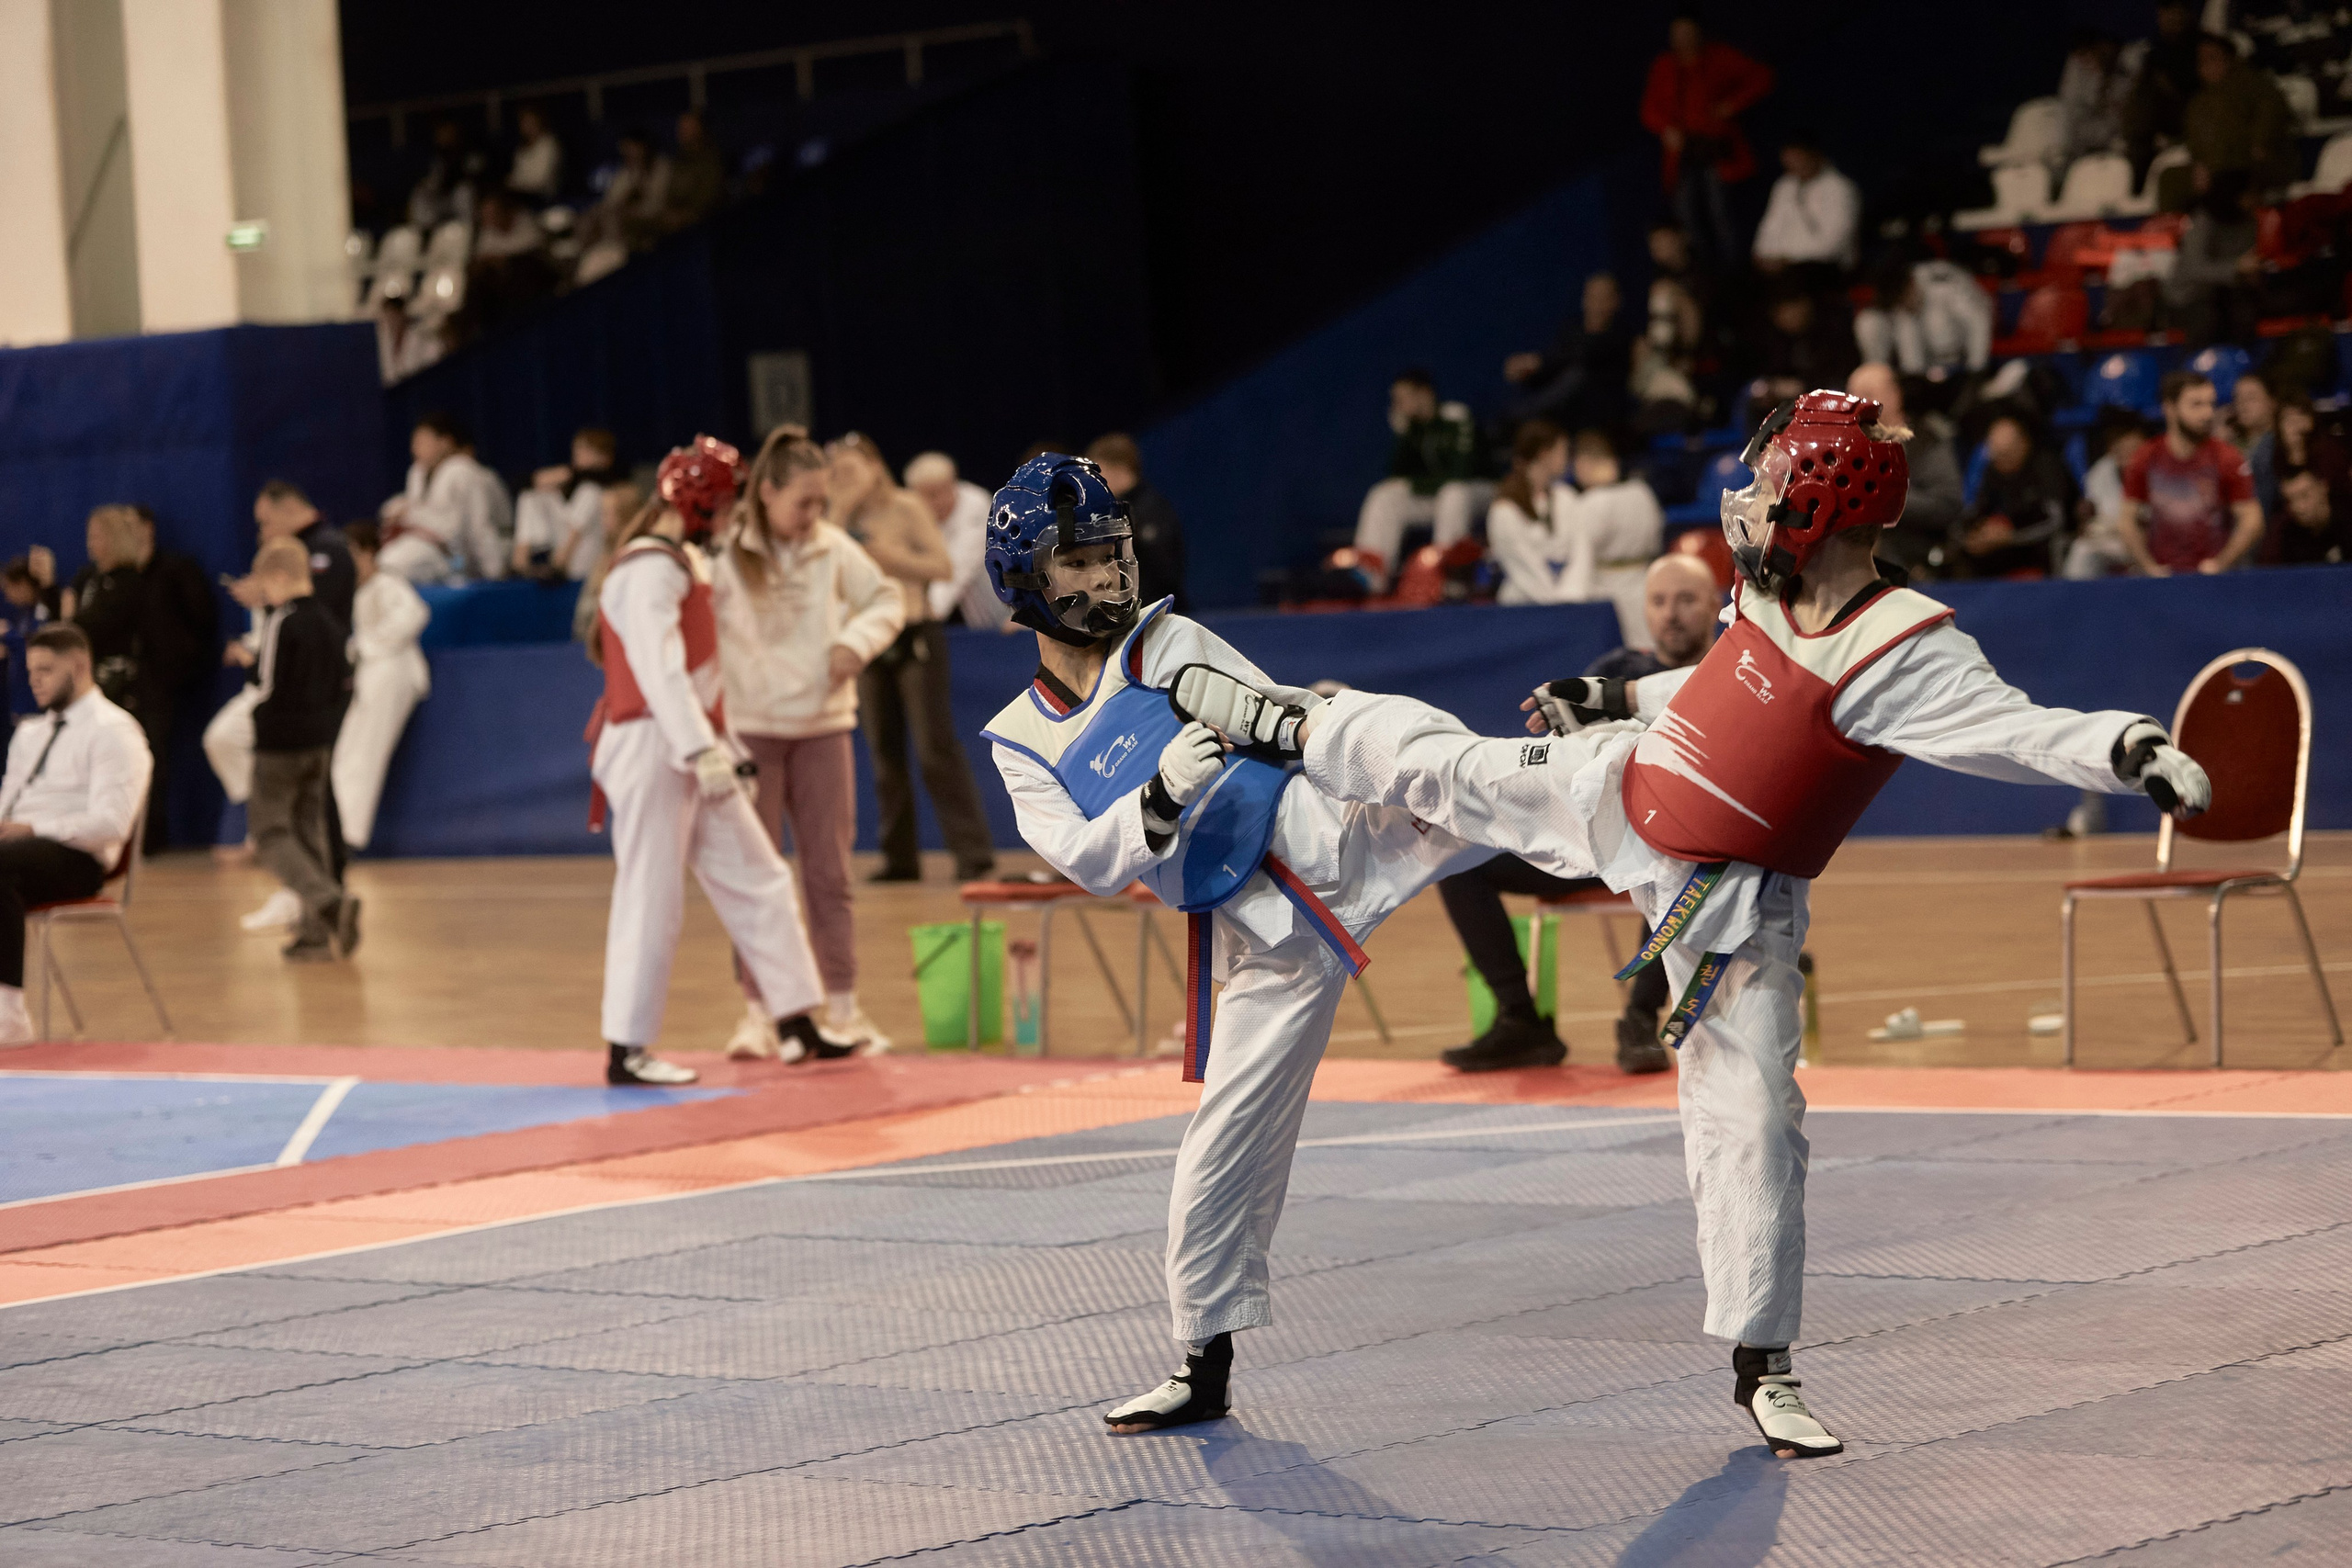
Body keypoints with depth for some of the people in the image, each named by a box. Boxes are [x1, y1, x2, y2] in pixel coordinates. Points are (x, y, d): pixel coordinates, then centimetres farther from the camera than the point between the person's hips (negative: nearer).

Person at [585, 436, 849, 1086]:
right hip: (651, 750, -10)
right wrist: (704, 751, -29)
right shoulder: (649, 570, -15)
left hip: (694, 752, 10)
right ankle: (627, 1051, -1)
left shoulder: (684, 563, 17)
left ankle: (797, 1022, 15)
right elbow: (659, 671, -24)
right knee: (651, 899, -6)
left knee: (759, 881, 10)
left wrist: (724, 742, 17)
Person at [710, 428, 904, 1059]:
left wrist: (857, 640, -7)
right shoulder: (724, 556, -10)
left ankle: (843, 1008, 11)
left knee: (829, 871, 6)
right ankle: (759, 1013, 7)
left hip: (822, 727, 3)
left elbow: (887, 599, 13)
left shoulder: (833, 550, 1)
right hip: (747, 729, -3)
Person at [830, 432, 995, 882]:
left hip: (915, 638, -5)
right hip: (869, 640, 5)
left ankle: (973, 851, -10)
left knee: (935, 747, -10)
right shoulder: (845, 520, 8)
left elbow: (942, 566, -9)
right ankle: (900, 857, 11)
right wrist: (839, 511, -10)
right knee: (885, 752, 6)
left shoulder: (906, 510, -4)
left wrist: (893, 558, -18)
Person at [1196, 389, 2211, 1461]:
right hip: (1613, 794, 5)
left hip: (1727, 909, -5)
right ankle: (1286, 726, 49)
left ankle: (1761, 1366, 10)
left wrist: (2130, 750, -60)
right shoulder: (1771, 597, -9)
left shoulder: (1902, 656, -30)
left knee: (1752, 1121, -4)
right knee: (1446, 765, 18)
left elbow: (2021, 730, -42)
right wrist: (1625, 698, 21)